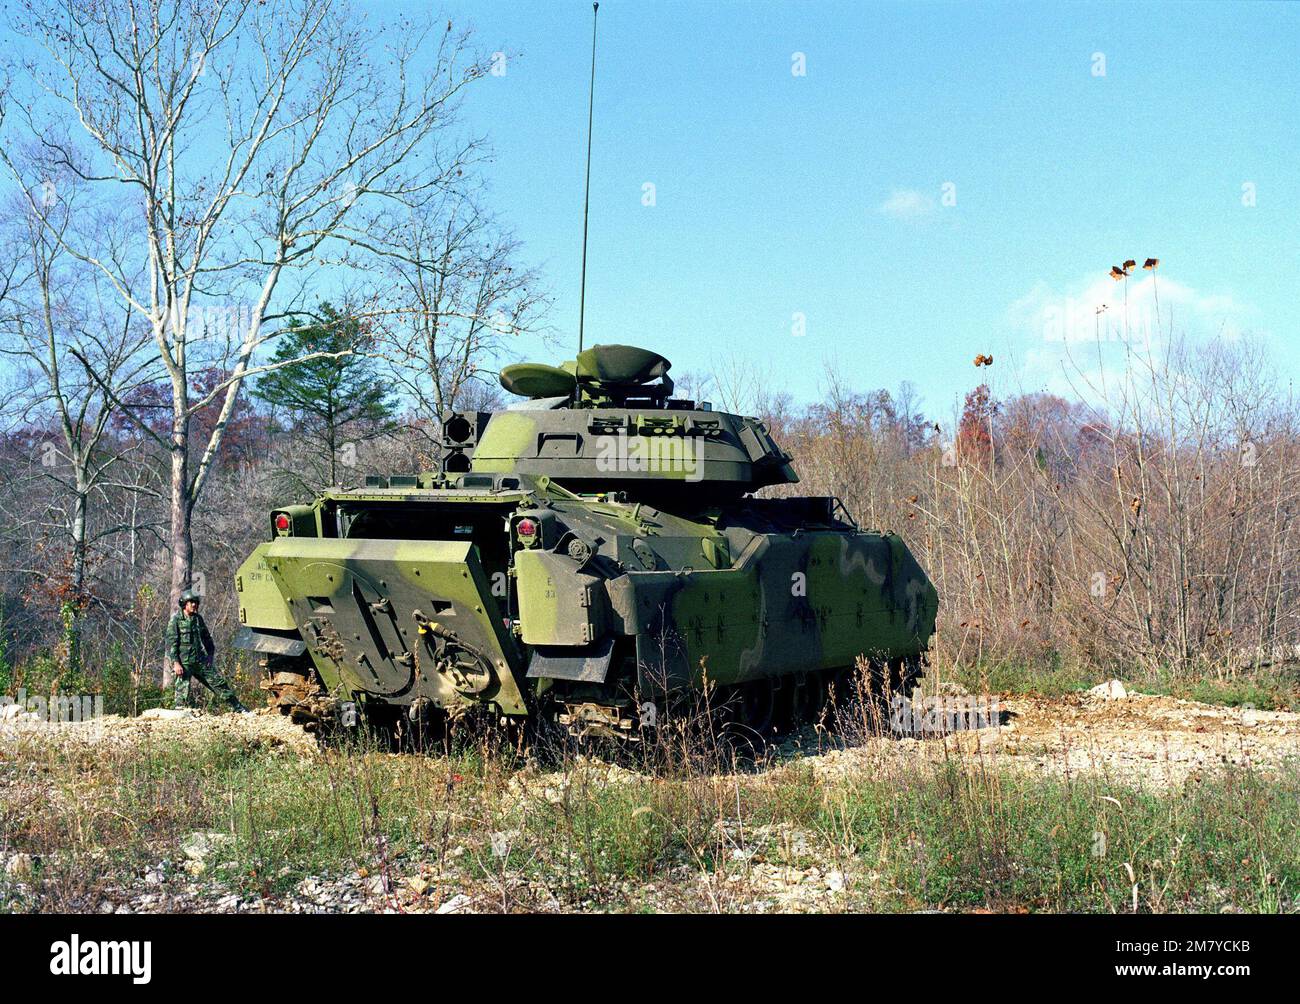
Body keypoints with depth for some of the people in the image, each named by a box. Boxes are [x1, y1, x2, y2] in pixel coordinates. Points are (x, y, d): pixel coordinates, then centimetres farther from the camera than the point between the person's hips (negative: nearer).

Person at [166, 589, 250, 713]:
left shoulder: (198, 618, 11)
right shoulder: (176, 619, -7)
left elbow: (207, 638, 21)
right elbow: (171, 643, -12)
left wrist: (210, 656, 17)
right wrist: (176, 663, -19)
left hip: (201, 660, 6)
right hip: (184, 663, -6)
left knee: (219, 682, 8)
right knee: (183, 690, -7)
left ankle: (238, 708, 16)